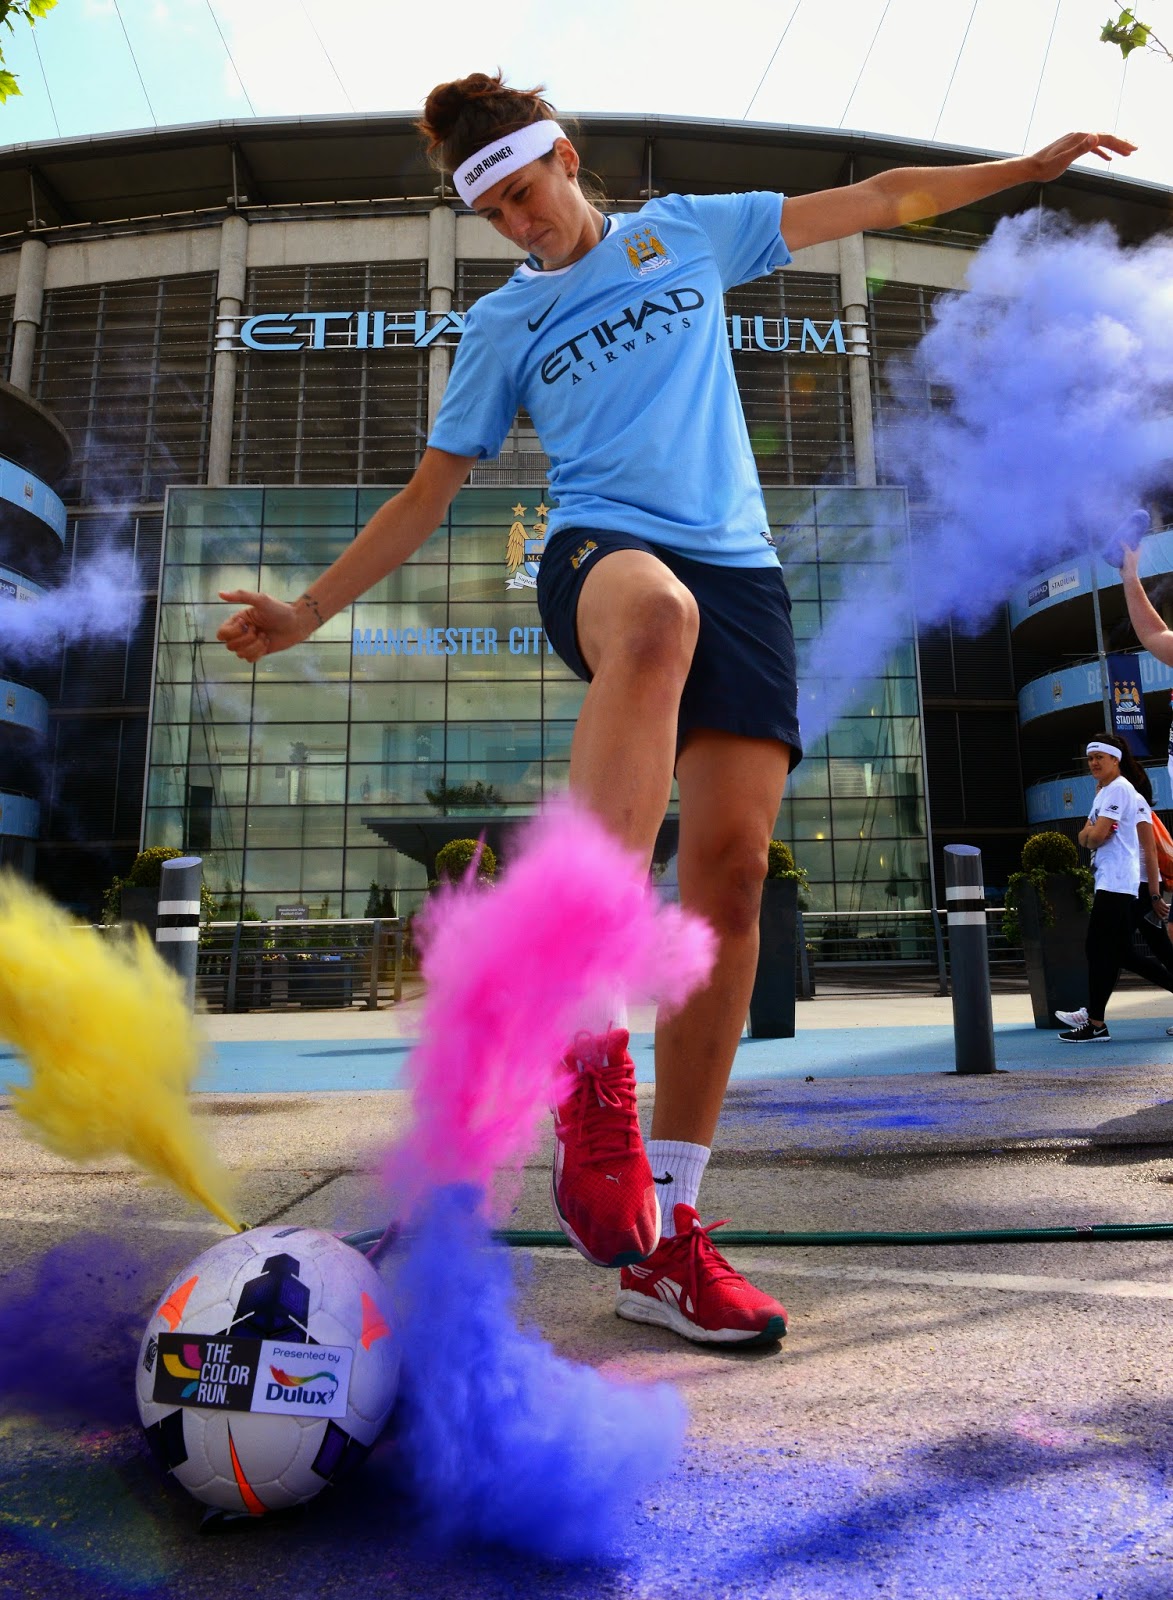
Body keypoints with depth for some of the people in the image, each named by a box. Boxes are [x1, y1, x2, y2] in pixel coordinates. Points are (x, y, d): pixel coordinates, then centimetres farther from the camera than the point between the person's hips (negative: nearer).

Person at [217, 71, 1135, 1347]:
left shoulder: (690, 231, 22)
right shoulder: (501, 325, 18)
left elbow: (876, 200, 28)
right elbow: (429, 491, 18)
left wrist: (1028, 165, 26)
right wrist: (304, 612, 12)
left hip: (738, 572, 2)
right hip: (596, 557, -2)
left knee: (730, 869, -14)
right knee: (659, 614, -41)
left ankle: (666, 1237, -5)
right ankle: (590, 1050, -41)